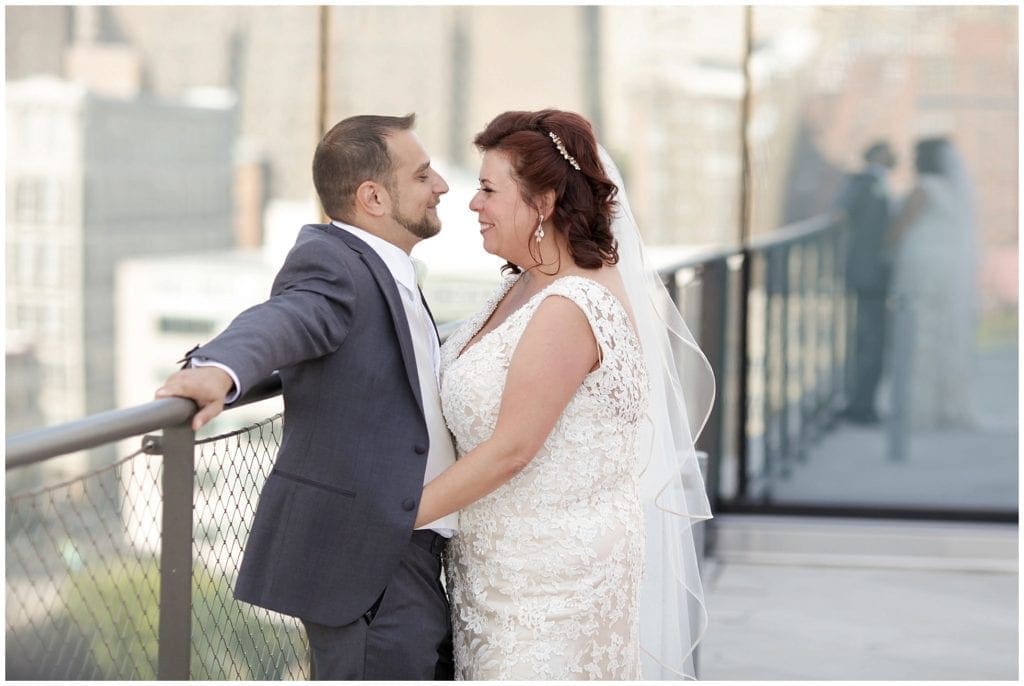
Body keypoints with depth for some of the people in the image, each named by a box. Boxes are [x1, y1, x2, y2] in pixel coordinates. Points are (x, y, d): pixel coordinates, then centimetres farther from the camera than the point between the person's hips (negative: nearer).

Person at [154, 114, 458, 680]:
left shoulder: (386, 273, 17)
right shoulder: (329, 260, -13)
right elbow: (283, 320, -35)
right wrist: (220, 369, -54)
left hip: (401, 546, 10)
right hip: (366, 558, -10)